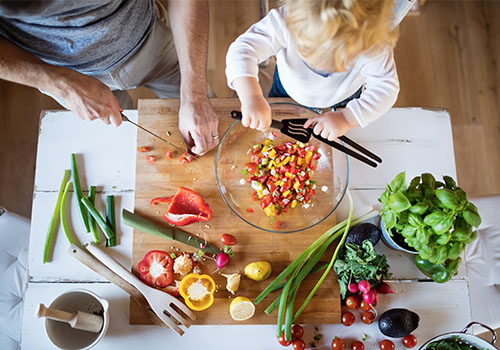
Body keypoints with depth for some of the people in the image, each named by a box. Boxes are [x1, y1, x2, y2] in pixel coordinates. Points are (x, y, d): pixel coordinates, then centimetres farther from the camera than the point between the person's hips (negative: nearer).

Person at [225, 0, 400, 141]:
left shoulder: (373, 46, -42)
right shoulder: (286, 21, -45)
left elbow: (386, 88, -34)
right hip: (288, 91, 0)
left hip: (343, 101, 0)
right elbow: (243, 49, -46)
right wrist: (251, 97, -63)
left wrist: (348, 118, -47)